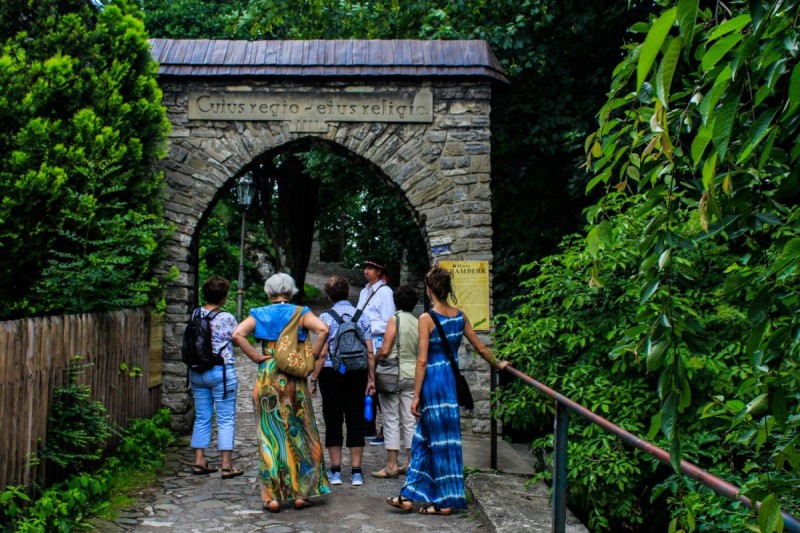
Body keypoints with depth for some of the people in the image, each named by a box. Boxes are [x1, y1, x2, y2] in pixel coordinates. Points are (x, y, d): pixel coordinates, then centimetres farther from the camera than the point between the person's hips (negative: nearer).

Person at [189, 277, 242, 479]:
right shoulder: (227, 318, -13)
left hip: (197, 371, 5)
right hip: (221, 372, -5)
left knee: (201, 418, 13)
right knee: (226, 420, 2)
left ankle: (199, 462, 16)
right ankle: (226, 465, 2)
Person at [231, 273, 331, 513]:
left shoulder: (259, 314, 5)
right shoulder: (300, 313, 2)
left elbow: (237, 335, -10)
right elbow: (323, 329, -15)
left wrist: (257, 357, -4)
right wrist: (311, 357, -5)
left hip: (266, 377, 1)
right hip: (293, 378, -1)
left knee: (270, 436, 7)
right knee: (299, 435, 10)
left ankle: (272, 496, 8)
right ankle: (301, 493, 13)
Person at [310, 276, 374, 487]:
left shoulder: (326, 317, -6)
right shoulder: (362, 316, 2)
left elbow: (322, 353, -9)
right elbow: (369, 351, 0)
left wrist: (314, 378, -1)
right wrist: (370, 378, 8)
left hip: (331, 373, -2)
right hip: (357, 373, 2)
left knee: (333, 419, 7)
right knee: (356, 418, 8)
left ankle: (336, 470, 12)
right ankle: (356, 471, 11)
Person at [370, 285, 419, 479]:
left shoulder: (395, 320, -10)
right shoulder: (418, 323, 6)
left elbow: (384, 350, -14)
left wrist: (373, 360, 2)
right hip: (412, 375, 5)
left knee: (391, 421, 0)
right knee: (410, 421, 10)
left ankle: (391, 465, 1)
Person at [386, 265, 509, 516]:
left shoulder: (427, 318, -13)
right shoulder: (460, 316, 4)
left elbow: (422, 360, -14)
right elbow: (480, 348, 11)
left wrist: (416, 396, -10)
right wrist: (498, 364, 29)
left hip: (432, 380, -6)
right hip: (452, 379, 6)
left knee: (440, 439, 3)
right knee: (423, 437, 14)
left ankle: (446, 501, 12)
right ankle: (410, 495, 19)